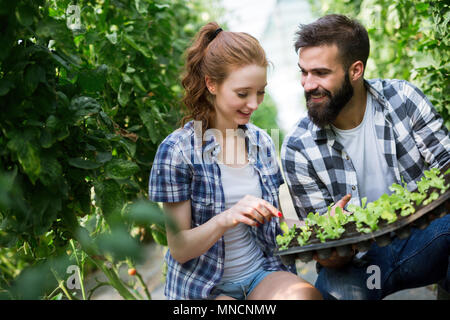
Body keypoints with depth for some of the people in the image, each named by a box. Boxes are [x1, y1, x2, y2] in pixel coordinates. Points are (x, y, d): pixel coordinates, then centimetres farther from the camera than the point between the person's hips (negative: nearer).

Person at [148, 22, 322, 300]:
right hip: (203, 286, -4)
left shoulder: (262, 142, 5)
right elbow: (179, 250, -11)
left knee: (307, 294, -27)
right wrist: (226, 219, -29)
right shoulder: (177, 151, -12)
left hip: (263, 274, 5)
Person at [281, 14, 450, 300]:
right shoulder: (298, 148, -9)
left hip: (424, 236, 2)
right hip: (359, 258, -1)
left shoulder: (402, 99, -5)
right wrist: (332, 256, -30)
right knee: (330, 290, -34)